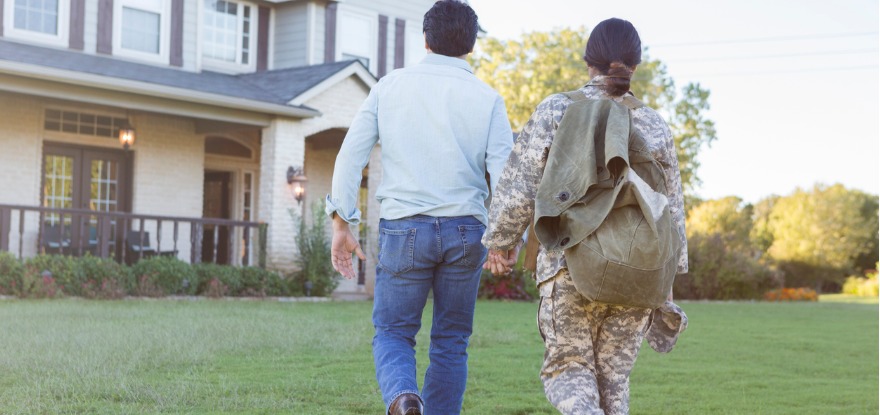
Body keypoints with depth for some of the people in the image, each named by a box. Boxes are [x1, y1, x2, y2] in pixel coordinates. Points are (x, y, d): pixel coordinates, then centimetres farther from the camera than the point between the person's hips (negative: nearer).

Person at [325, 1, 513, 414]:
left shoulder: (390, 86, 4)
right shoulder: (487, 98, 2)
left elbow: (351, 154, 1)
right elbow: (505, 175, -6)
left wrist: (342, 225, 5)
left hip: (404, 227, 0)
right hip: (465, 230, 1)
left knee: (393, 333, 9)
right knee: (450, 342, 13)